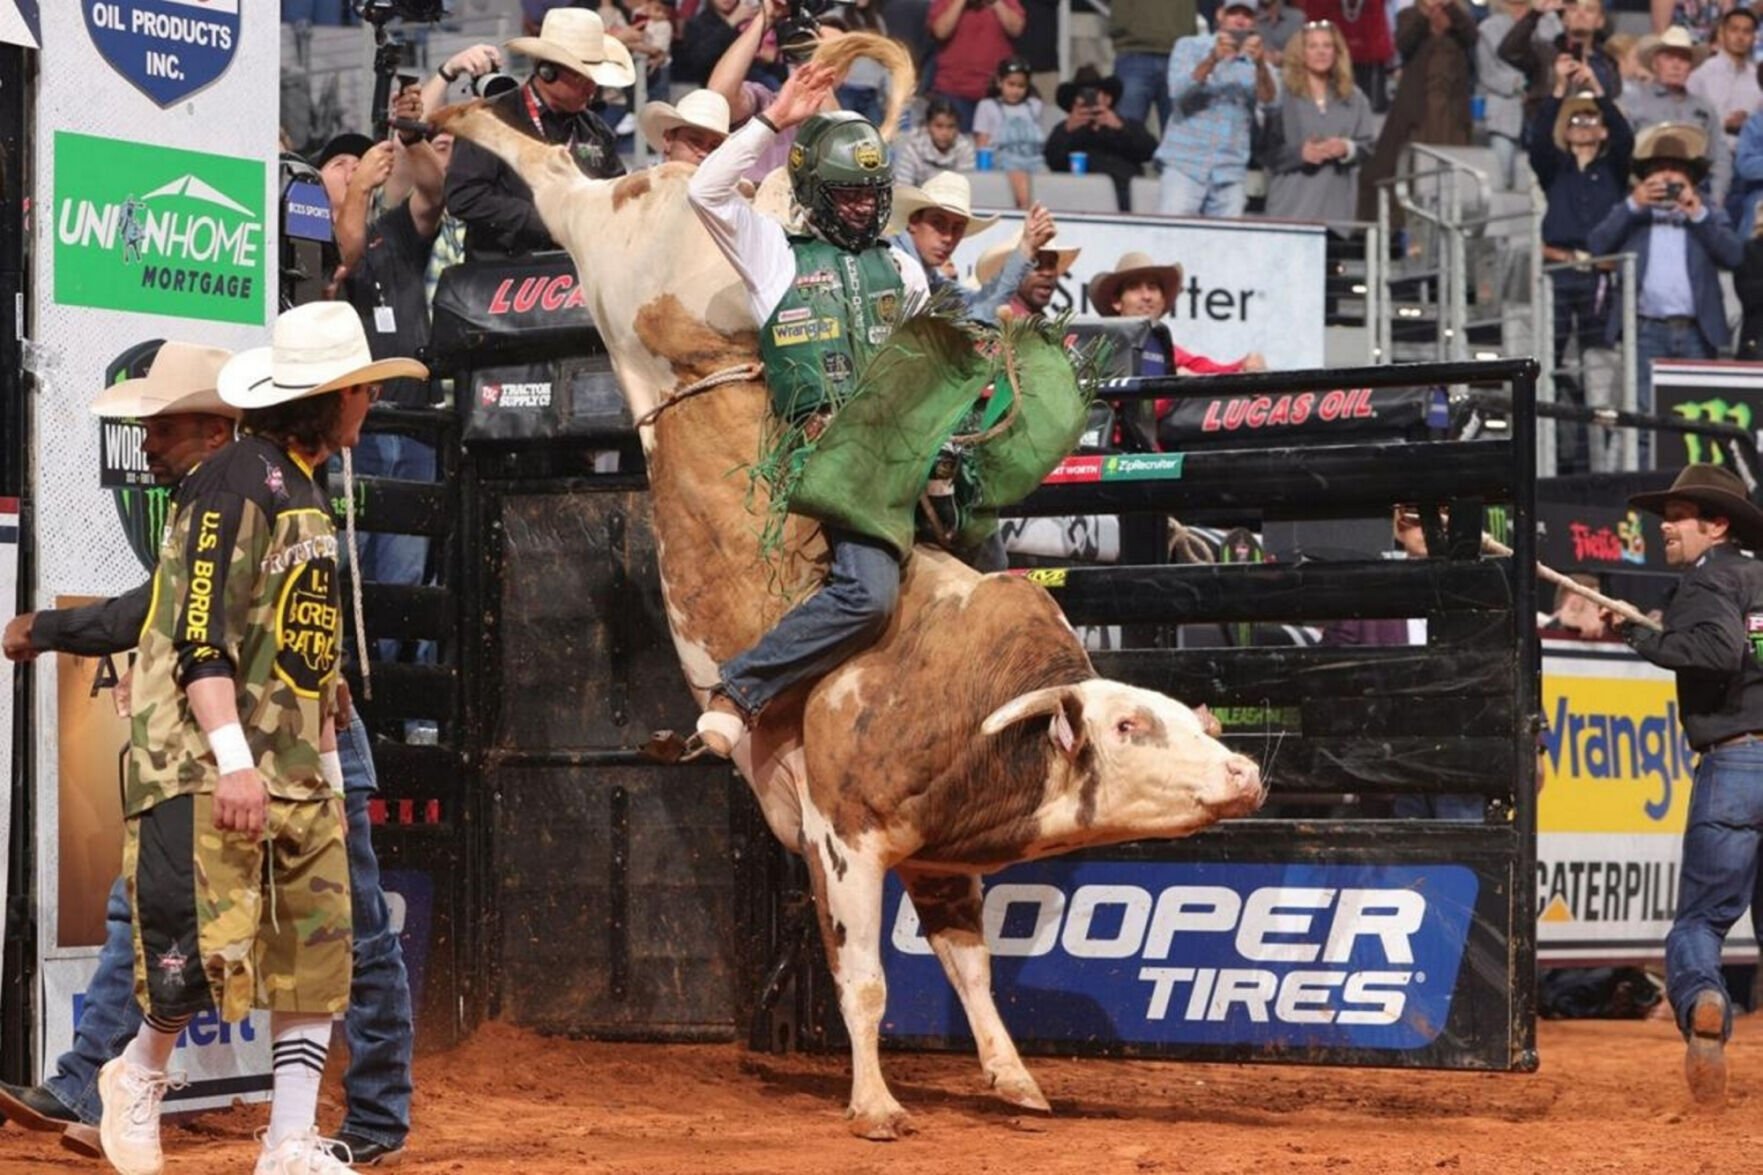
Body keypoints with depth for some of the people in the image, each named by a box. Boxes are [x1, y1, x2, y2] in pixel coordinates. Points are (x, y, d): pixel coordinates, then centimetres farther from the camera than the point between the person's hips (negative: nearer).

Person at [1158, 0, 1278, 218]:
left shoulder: (1258, 62, 12)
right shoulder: (1190, 47, 8)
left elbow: (1270, 105, -6)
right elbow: (1178, 91, -10)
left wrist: (1260, 65, -24)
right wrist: (1213, 59, -26)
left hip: (1230, 174, 2)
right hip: (1185, 166, -2)